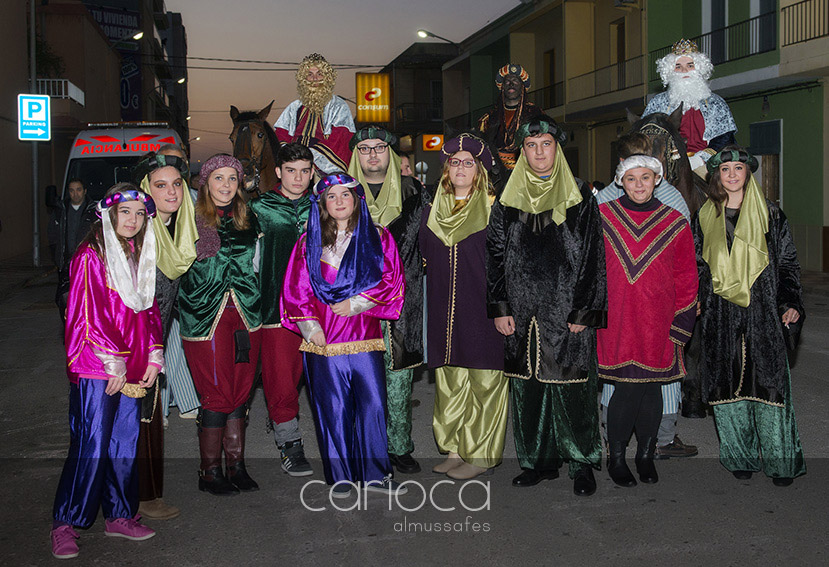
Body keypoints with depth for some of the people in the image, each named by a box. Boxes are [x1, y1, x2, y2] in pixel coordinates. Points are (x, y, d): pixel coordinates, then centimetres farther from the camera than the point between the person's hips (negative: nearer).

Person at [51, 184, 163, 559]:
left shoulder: (140, 257, 15)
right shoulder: (91, 256, -7)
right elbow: (89, 315, -12)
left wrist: (154, 355, 7)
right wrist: (113, 361, -14)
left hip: (132, 369, 7)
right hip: (95, 367, -7)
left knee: (124, 443, 11)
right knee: (90, 445, -6)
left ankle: (119, 515, 22)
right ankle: (65, 524, 5)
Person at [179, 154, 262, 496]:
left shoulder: (248, 220, 12)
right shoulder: (190, 220, -2)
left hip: (245, 314, 5)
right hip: (206, 318, -4)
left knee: (241, 392, 8)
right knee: (217, 395, -2)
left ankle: (236, 465, 19)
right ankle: (209, 471, 11)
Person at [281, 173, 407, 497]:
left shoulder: (378, 238, 10)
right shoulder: (309, 243, 10)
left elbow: (391, 281, 2)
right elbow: (296, 291, 7)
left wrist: (354, 304, -8)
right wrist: (310, 327, -5)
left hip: (365, 336, 0)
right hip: (324, 337, 0)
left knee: (373, 403, -4)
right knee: (333, 407, 1)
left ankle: (374, 474, 8)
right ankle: (340, 476, 13)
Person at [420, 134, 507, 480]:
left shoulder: (494, 212, -1)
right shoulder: (432, 213, 12)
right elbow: (425, 263, 16)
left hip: (483, 311, -4)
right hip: (445, 313, 4)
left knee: (483, 381, -1)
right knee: (450, 383, 8)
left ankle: (482, 454, 8)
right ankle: (457, 449, 18)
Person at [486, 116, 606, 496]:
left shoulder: (580, 198, 2)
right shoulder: (508, 200, 9)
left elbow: (593, 257, -2)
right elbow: (495, 255, 8)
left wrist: (584, 312, -9)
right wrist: (499, 308, 0)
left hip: (568, 311, -3)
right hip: (523, 312, 3)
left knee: (573, 388, -1)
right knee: (527, 388, 7)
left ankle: (582, 463, 13)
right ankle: (539, 460, 20)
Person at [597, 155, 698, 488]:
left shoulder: (675, 223, 5)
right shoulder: (602, 217, 3)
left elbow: (686, 279, 7)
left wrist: (679, 325, 3)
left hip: (656, 322, 1)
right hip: (615, 319, -1)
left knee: (650, 388, 6)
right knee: (628, 388, -4)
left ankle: (646, 455, 24)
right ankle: (615, 456, 14)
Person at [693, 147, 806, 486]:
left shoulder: (769, 214, 6)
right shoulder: (704, 217, 10)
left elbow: (788, 263, 6)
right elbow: (696, 266, 16)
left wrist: (791, 304, -5)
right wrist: (694, 303, 5)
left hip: (763, 312, -1)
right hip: (721, 315, 2)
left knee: (769, 381, -3)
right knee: (728, 384, 1)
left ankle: (780, 461, 8)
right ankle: (740, 457, 14)